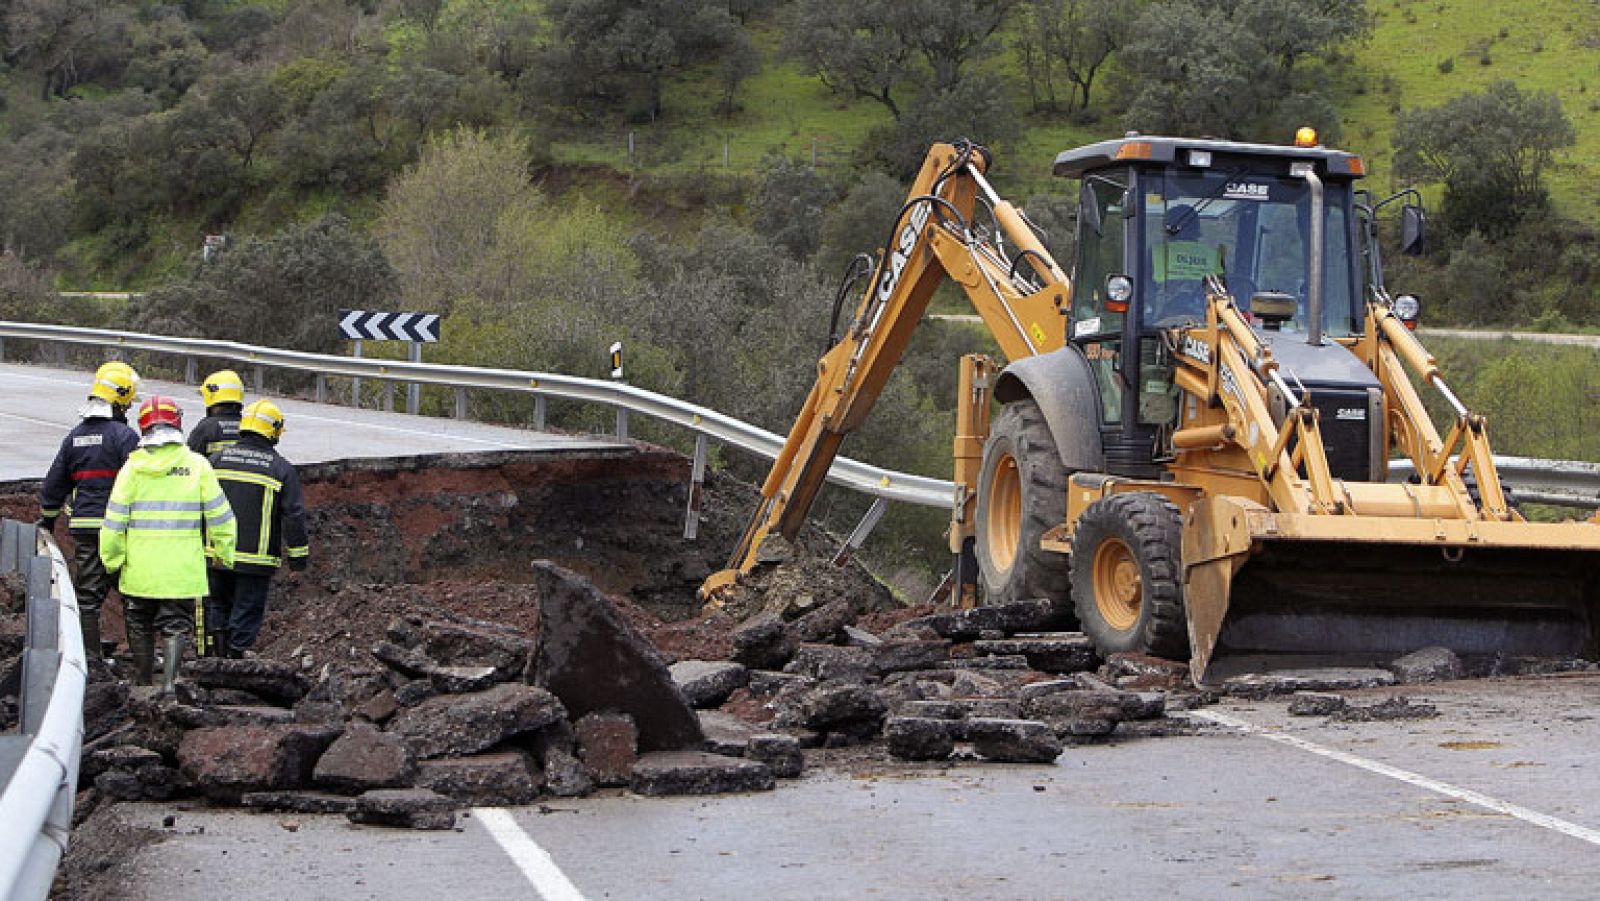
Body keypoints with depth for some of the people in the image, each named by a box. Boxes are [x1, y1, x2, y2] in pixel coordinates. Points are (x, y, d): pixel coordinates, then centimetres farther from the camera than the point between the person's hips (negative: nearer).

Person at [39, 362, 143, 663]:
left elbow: (53, 485, 18)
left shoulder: (75, 435, 12)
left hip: (83, 527, 6)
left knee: (87, 595, 9)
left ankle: (90, 657, 9)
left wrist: (46, 522, 28)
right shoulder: (124, 435, -10)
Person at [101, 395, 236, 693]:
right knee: (176, 626, 6)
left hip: (139, 568, 1)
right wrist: (224, 554, 12)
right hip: (182, 569, -1)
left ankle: (142, 685, 25)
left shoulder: (133, 467, -2)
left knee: (141, 627, 16)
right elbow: (220, 516, 0)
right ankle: (169, 679, -11)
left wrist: (112, 560, 8)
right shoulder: (196, 465, -3)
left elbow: (115, 519, -2)